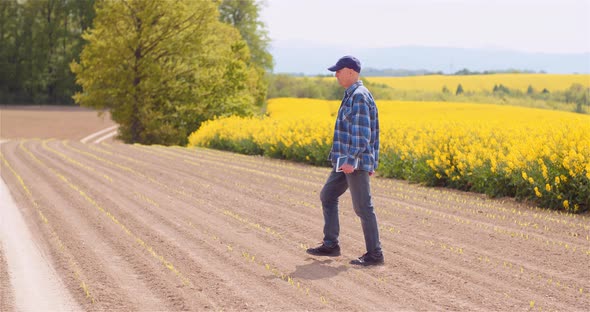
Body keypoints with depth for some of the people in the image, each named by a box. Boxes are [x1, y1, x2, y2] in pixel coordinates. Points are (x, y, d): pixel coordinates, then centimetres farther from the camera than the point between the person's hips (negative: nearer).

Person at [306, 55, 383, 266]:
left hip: (355, 162, -11)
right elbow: (367, 131, 20)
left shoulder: (359, 96, -15)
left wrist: (351, 160, -27)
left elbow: (362, 131, -22)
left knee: (362, 207, -5)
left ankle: (375, 254, 2)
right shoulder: (353, 95, 16)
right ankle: (330, 245, 20)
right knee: (327, 196, 15)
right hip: (346, 161, 11)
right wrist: (372, 162, 23)